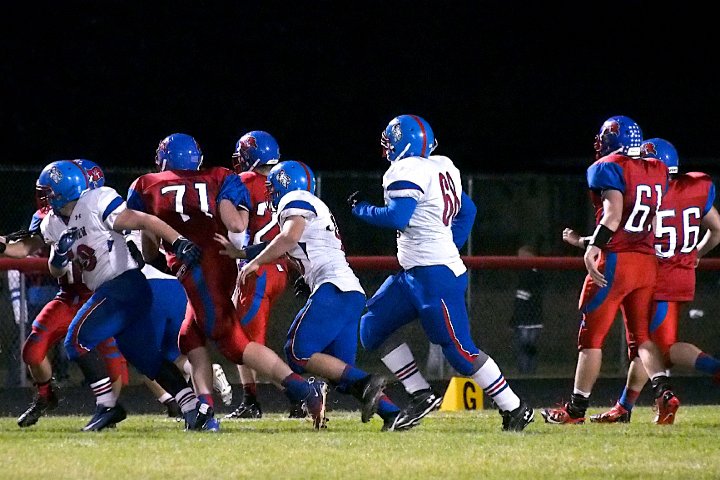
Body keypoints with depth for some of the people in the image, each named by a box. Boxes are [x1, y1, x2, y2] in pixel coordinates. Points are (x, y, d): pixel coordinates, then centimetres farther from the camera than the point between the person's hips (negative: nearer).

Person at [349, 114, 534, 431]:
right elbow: (467, 211, 20)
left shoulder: (407, 173, -15)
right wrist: (449, 249, 24)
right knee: (373, 329, 12)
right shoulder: (439, 168, 13)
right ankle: (421, 397, 12)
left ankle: (514, 409, 0)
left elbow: (397, 217, -25)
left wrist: (360, 209, -9)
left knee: (459, 350, -7)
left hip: (434, 276, -10)